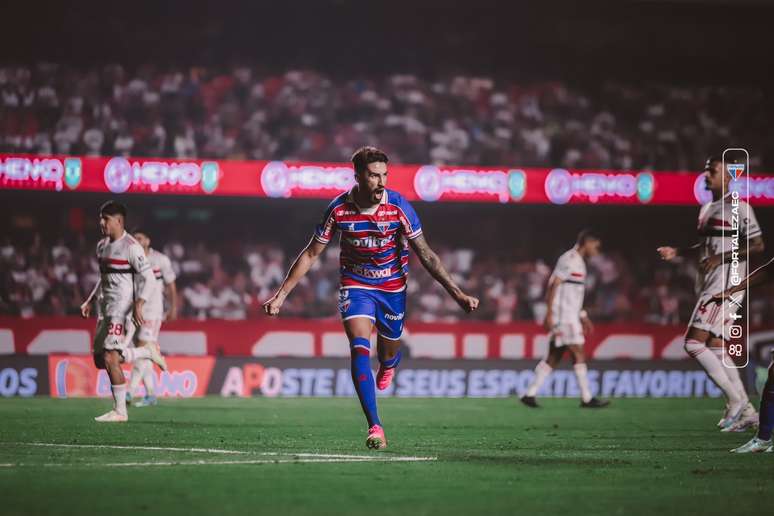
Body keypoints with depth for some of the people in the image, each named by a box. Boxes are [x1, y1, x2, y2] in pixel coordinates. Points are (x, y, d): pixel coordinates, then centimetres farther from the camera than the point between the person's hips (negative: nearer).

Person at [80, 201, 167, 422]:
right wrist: (90, 300, 18)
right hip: (105, 308, 9)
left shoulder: (131, 247, -11)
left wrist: (138, 305, -24)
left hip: (122, 307, -9)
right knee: (99, 359, 7)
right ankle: (147, 353, 22)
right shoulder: (102, 246, 15)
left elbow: (149, 278, -14)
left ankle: (120, 411, -8)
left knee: (110, 358, -16)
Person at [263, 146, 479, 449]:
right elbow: (311, 254, -5)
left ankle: (389, 364, 56)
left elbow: (425, 254, -13)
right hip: (355, 284, -1)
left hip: (392, 285, 1)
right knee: (359, 348, -21)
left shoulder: (398, 207, -19)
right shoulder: (339, 209, -17)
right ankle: (375, 427, -24)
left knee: (388, 351, 13)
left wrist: (457, 294, -17)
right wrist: (281, 294, -7)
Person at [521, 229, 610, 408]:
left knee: (553, 358, 7)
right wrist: (549, 314, -21)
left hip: (570, 315, 10)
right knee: (578, 354, -7)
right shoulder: (569, 259, -12)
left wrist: (583, 317, 26)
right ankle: (587, 398, -3)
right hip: (564, 317, -10)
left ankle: (530, 394, 7)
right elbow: (553, 286, -17)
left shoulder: (578, 261, 18)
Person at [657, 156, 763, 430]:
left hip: (725, 284, -10)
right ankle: (746, 410, 14)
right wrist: (678, 252, 15)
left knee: (694, 342, -15)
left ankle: (735, 399, -8)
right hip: (708, 284, 10)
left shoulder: (737, 207, -10)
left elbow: (757, 245, -14)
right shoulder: (707, 209, 18)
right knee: (714, 345, 9)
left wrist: (721, 258, -20)